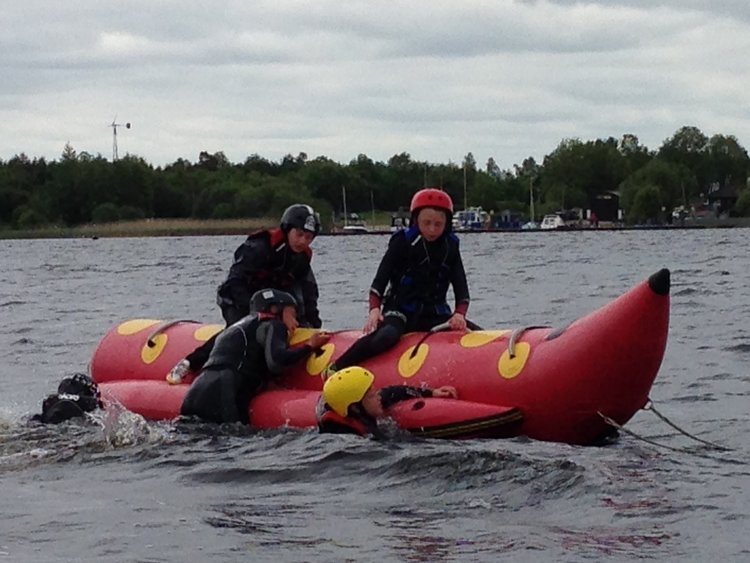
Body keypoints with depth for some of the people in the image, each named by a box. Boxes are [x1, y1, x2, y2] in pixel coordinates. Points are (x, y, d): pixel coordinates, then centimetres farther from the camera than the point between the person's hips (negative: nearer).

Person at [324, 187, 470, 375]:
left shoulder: (450, 247, 6)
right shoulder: (403, 242, -5)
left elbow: (461, 287, 2)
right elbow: (380, 280, -8)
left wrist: (459, 313, -18)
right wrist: (375, 309, -26)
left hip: (435, 315, 5)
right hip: (401, 311, -5)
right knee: (386, 337, -38)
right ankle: (335, 369, -30)